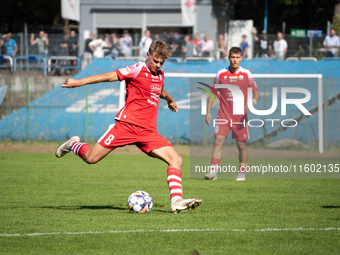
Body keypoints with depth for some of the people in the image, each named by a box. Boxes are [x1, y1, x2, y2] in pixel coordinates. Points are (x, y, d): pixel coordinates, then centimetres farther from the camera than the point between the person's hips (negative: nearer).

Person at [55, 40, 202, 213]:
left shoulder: (159, 75, 16)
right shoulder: (137, 70, -6)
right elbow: (109, 76, -10)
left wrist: (170, 100, 62)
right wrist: (79, 82, -16)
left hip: (148, 131, 6)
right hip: (127, 124, -6)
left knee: (176, 160, -12)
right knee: (91, 158, -6)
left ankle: (176, 201, -19)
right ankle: (73, 145, 28)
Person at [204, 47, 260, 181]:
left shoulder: (246, 74, 0)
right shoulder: (221, 74, 4)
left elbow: (256, 93, 4)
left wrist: (252, 103, -18)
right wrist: (208, 112, 4)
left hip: (240, 116, 0)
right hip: (223, 115, 1)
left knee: (241, 144, 2)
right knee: (218, 141, -12)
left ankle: (242, 173, 15)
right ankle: (213, 171, -14)